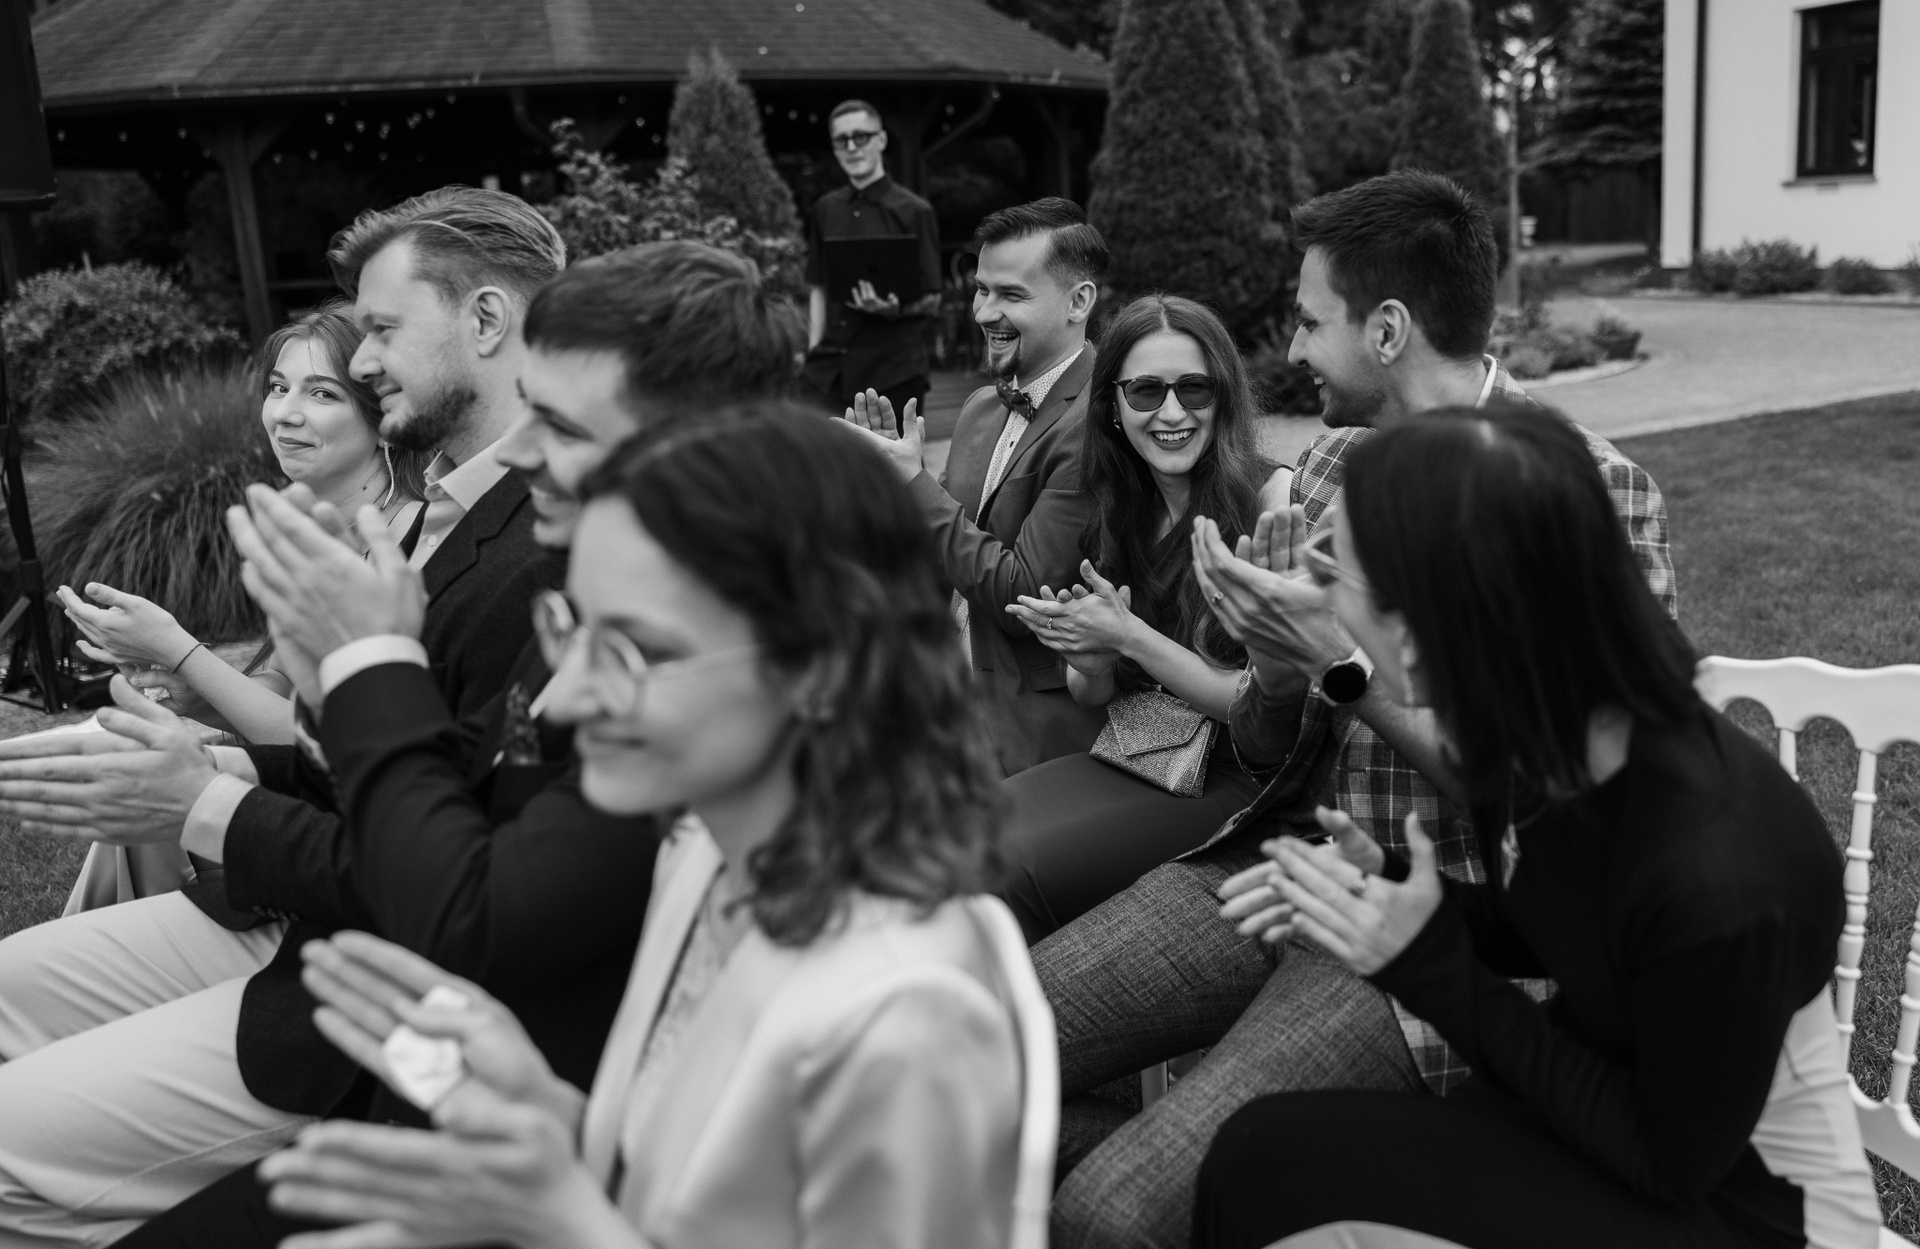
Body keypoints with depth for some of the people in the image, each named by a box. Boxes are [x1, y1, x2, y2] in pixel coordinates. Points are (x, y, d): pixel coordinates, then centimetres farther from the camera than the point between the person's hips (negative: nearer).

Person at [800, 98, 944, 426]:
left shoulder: (914, 211, -1)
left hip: (895, 372, -3)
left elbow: (932, 300, -1)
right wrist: (814, 348, 6)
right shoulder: (825, 210, 12)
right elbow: (817, 288, 17)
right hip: (832, 371, 4)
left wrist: (895, 310, -20)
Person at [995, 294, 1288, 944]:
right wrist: (1092, 664, -10)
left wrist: (1131, 638, -19)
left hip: (1237, 782, -6)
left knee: (1011, 863, -22)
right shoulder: (1120, 511, 7)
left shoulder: (1274, 497, -12)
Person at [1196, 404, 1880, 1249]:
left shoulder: (1715, 883, -34)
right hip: (1610, 1094, 6)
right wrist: (1388, 895, -12)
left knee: (1276, 1164, -22)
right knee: (1268, 1160, -14)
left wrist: (1432, 968, -24)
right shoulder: (1544, 743, -14)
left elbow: (1669, 1161, -17)